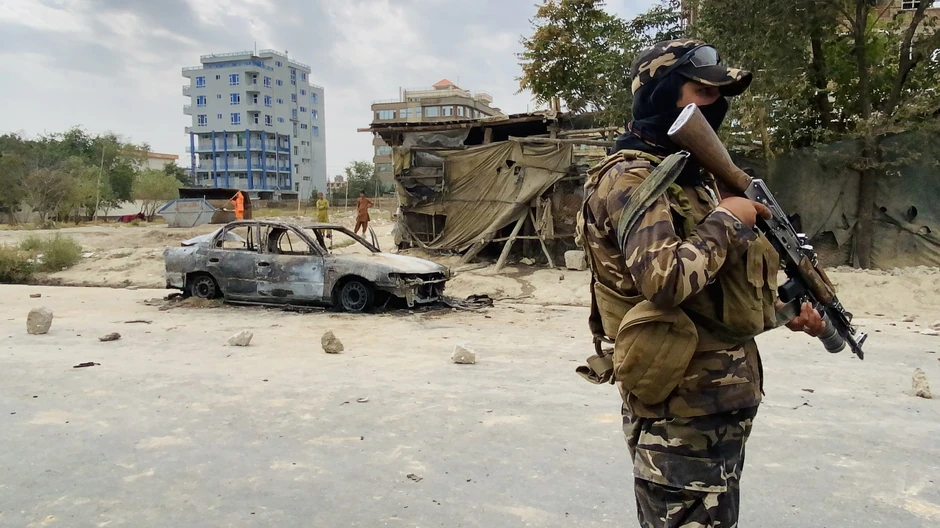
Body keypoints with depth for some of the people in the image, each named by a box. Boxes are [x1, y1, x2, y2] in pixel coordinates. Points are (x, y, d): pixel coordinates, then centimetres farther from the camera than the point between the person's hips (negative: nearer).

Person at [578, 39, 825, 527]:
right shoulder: (629, 177, -16)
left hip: (722, 402, 10)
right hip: (682, 412, -10)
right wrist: (726, 219, -17)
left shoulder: (691, 174, 14)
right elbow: (666, 280, -31)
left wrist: (781, 312, 10)